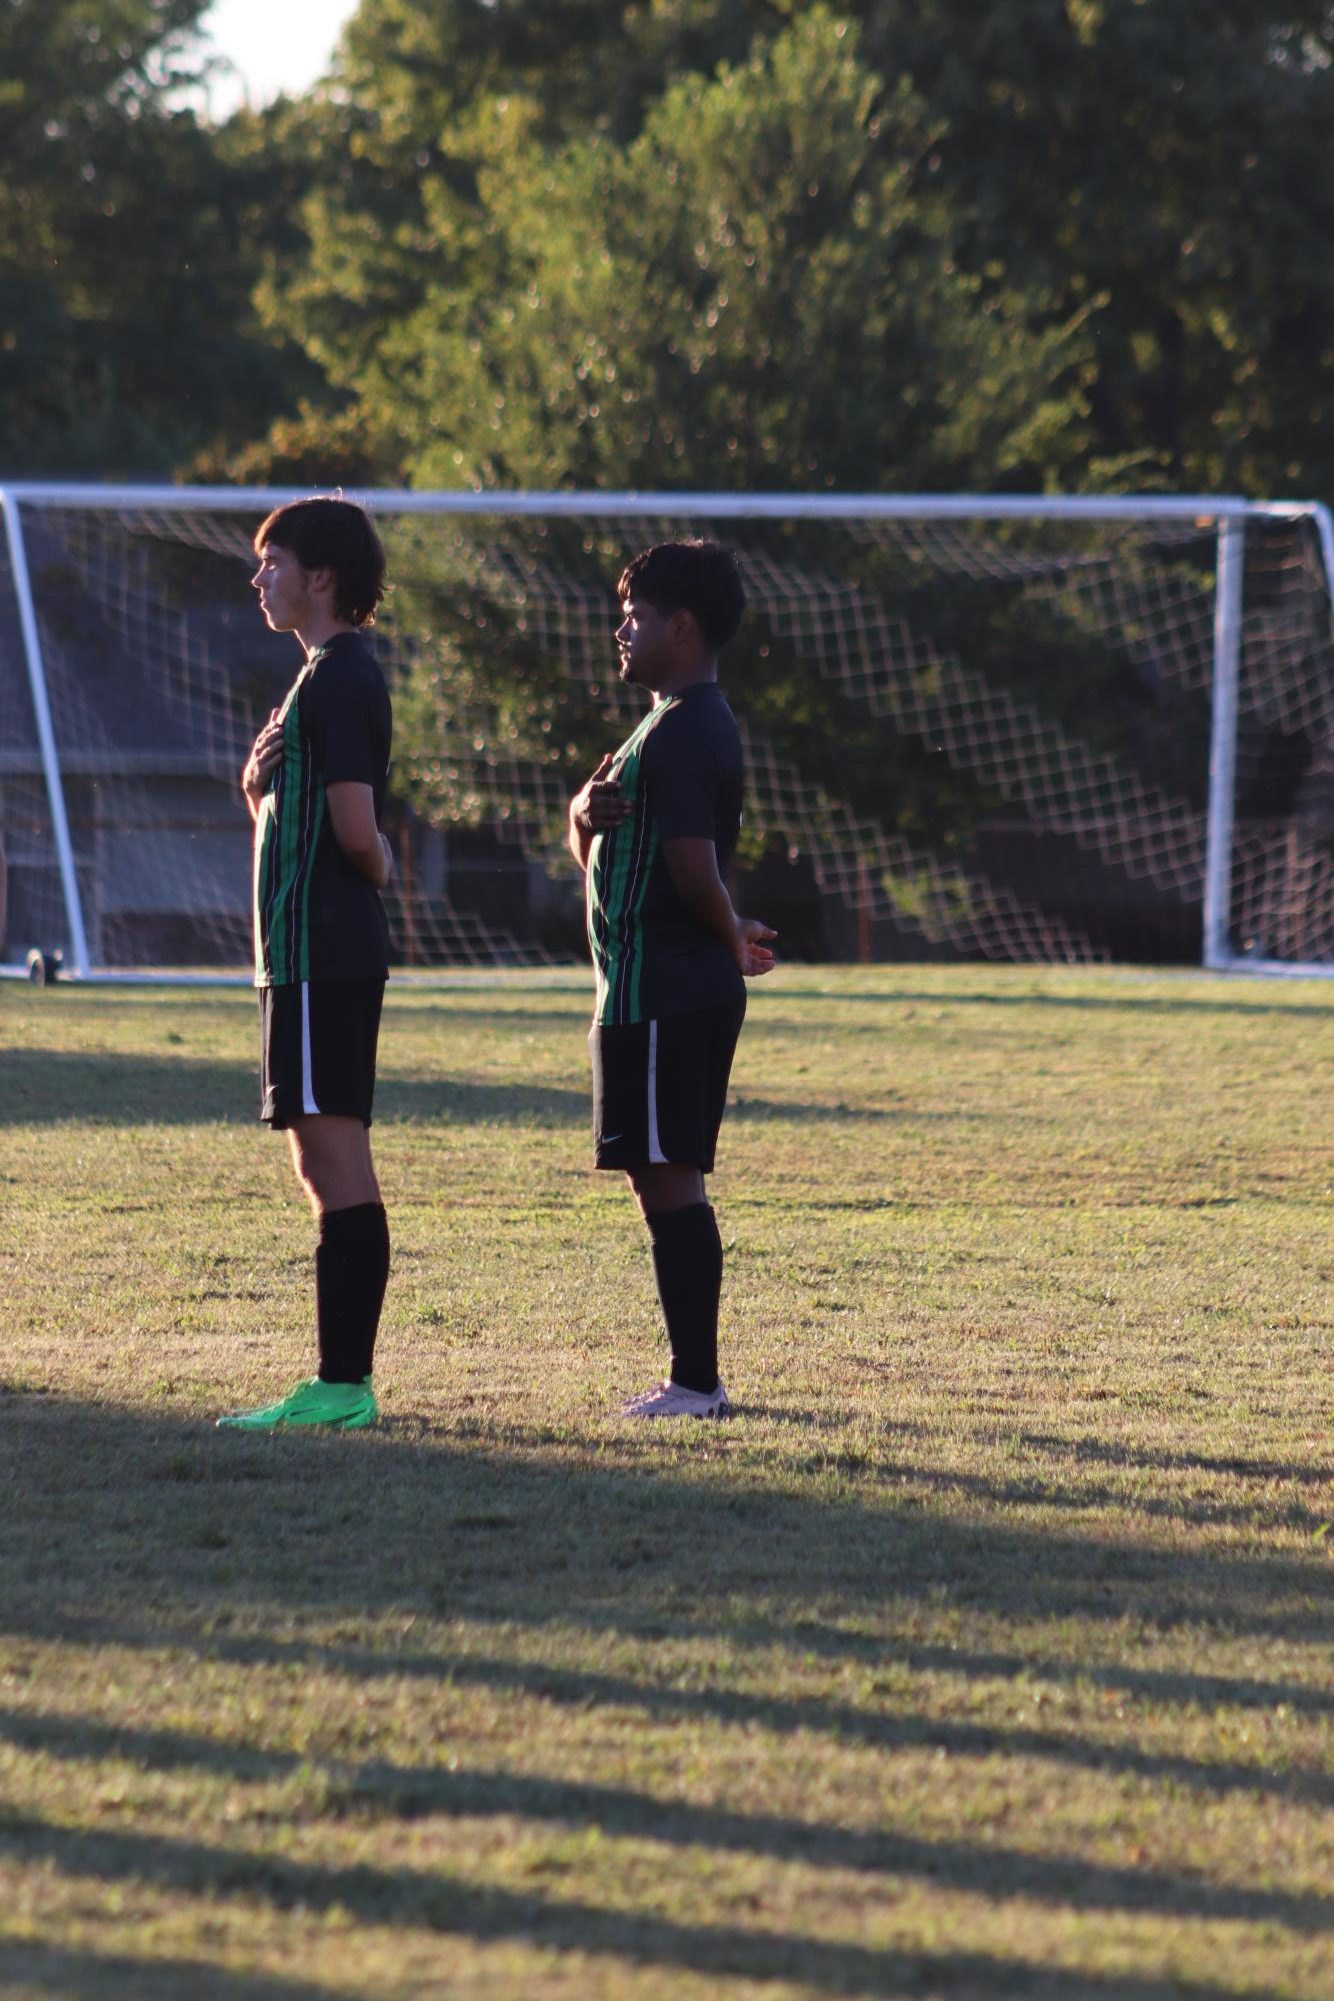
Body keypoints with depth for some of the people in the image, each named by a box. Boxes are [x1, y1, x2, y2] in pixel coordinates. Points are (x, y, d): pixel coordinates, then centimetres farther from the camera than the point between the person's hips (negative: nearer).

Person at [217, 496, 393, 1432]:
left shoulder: (336, 680, -13)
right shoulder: (341, 674, 19)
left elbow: (355, 831, -21)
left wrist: (378, 868, 1)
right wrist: (260, 783, 2)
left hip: (321, 957, -11)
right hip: (327, 953, 11)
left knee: (335, 1161, -10)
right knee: (334, 1168, 11)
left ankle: (342, 1385, -11)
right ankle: (345, 1383, 14)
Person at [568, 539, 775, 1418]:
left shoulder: (678, 734, -15)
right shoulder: (694, 725, 18)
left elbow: (694, 868, -24)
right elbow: (592, 850, 22)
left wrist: (731, 940, -6)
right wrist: (589, 812, -1)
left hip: (660, 995, -11)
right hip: (697, 989, 11)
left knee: (668, 1181, -8)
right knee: (673, 1184, 13)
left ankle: (694, 1382, -8)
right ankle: (696, 1377, 15)